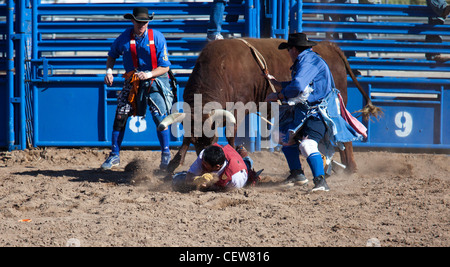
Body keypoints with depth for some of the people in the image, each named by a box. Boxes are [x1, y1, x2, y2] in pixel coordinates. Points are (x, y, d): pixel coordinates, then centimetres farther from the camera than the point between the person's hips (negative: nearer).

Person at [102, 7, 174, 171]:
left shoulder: (157, 38, -11)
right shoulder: (124, 38, -3)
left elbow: (165, 67, -9)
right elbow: (112, 55, 16)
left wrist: (149, 74, -25)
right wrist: (109, 71, -2)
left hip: (155, 81, -3)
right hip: (132, 82, 3)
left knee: (159, 117, -16)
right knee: (120, 116, -3)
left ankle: (166, 156, -6)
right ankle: (114, 156, 8)